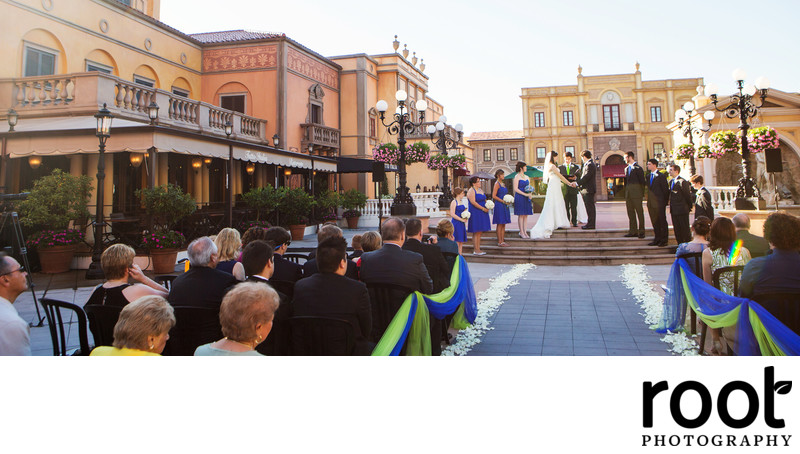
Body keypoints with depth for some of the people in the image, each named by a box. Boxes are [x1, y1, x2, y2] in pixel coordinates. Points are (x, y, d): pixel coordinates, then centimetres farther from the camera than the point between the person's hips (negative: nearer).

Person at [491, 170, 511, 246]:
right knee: (500, 224, -5)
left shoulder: (503, 184, 17)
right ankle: (499, 242, -1)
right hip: (499, 205, -9)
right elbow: (494, 196, -16)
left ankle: (502, 240, 13)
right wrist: (503, 201, -16)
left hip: (504, 206, 9)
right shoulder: (497, 184, -9)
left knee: (503, 224, 9)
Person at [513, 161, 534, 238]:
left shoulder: (527, 177, 16)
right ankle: (521, 232, 0)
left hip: (526, 198, 7)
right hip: (519, 197, -7)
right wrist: (525, 194, -16)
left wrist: (530, 194, -1)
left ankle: (525, 231, 10)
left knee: (526, 215, 5)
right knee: (521, 215, -5)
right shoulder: (517, 177, -5)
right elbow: (515, 189, -11)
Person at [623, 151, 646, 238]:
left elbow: (642, 181, -8)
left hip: (636, 194, -7)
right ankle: (633, 231, 16)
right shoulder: (627, 168, 15)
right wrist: (626, 192, 9)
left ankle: (641, 231, 5)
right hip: (628, 194, 8)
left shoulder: (638, 168, -7)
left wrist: (642, 194, -9)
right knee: (630, 212, 10)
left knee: (639, 212, 0)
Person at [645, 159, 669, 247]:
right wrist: (649, 200, 8)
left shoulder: (661, 176, -9)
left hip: (659, 203, -7)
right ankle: (657, 239, 21)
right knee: (654, 222, 12)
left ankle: (664, 240, 8)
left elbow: (665, 190, -8)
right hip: (651, 203, 7)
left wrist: (665, 202, -9)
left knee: (662, 221, 2)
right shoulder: (648, 176, 12)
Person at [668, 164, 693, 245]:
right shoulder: (671, 182, 12)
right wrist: (671, 206, 13)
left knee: (685, 228, -1)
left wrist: (689, 207, -3)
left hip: (682, 210, -8)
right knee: (676, 229, 12)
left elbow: (687, 195, -10)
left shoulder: (682, 182, -13)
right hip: (674, 210, 8)